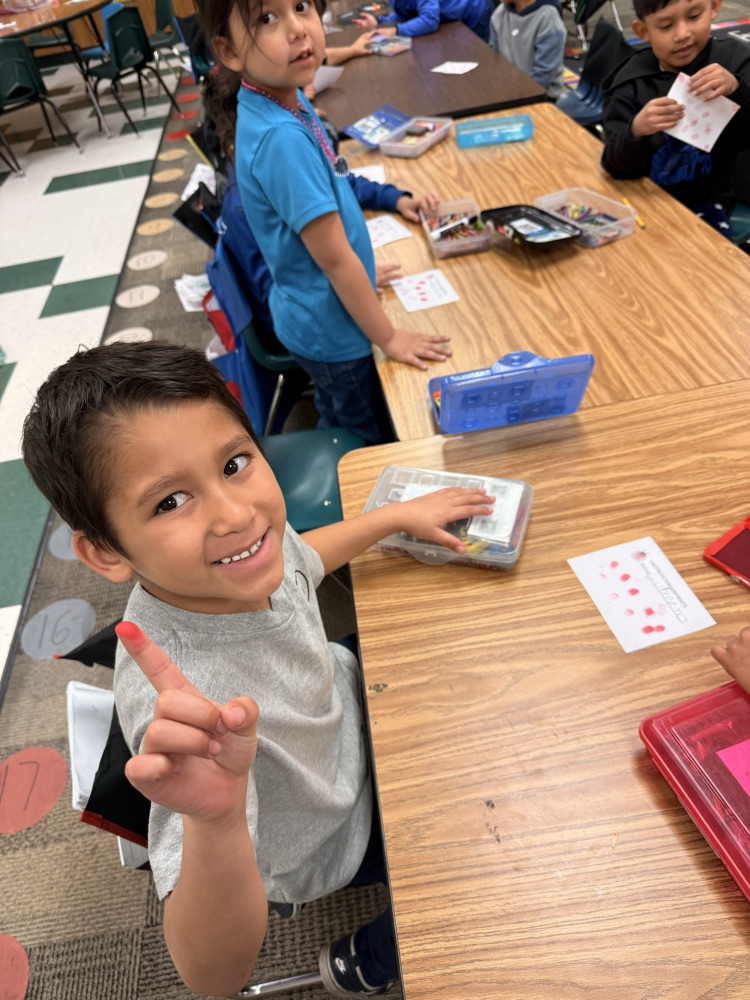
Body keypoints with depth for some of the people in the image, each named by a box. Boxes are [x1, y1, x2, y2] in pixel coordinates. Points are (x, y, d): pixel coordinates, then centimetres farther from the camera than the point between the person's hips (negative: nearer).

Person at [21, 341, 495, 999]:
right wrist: (214, 821, -59)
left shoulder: (248, 530, -25)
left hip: (342, 707, 6)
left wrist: (398, 515, 3)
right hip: (327, 845, -5)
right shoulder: (187, 703, -45)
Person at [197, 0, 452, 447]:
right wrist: (390, 337, -16)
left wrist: (362, 270, 17)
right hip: (332, 325, -8)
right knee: (368, 443, 15)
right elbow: (334, 259, -26)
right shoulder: (281, 137, -29)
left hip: (319, 316, 8)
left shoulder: (288, 100, -1)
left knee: (338, 428, 29)